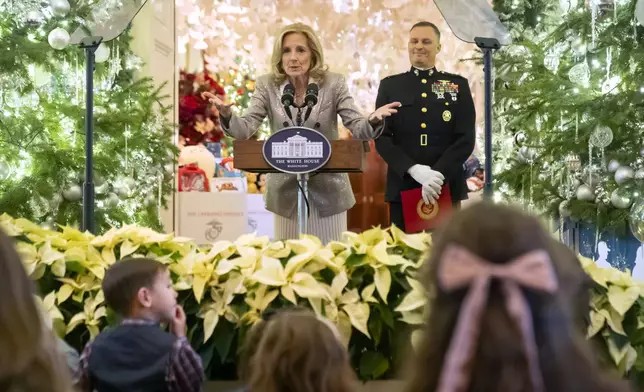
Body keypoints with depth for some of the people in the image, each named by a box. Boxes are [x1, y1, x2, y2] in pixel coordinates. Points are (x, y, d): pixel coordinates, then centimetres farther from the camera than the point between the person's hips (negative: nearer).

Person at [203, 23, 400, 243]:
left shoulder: (333, 84, -6)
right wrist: (226, 114, -35)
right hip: (286, 190, 1)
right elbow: (244, 129, -12)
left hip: (328, 189, -1)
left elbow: (358, 128, -12)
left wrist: (373, 120, -36)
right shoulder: (267, 85, -3)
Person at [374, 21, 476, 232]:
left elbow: (466, 139, 1)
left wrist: (439, 173, -14)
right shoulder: (390, 86, 10)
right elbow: (381, 137, 2)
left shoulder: (458, 85, 9)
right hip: (403, 187, 0)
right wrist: (413, 169, -14)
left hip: (447, 187, 0)